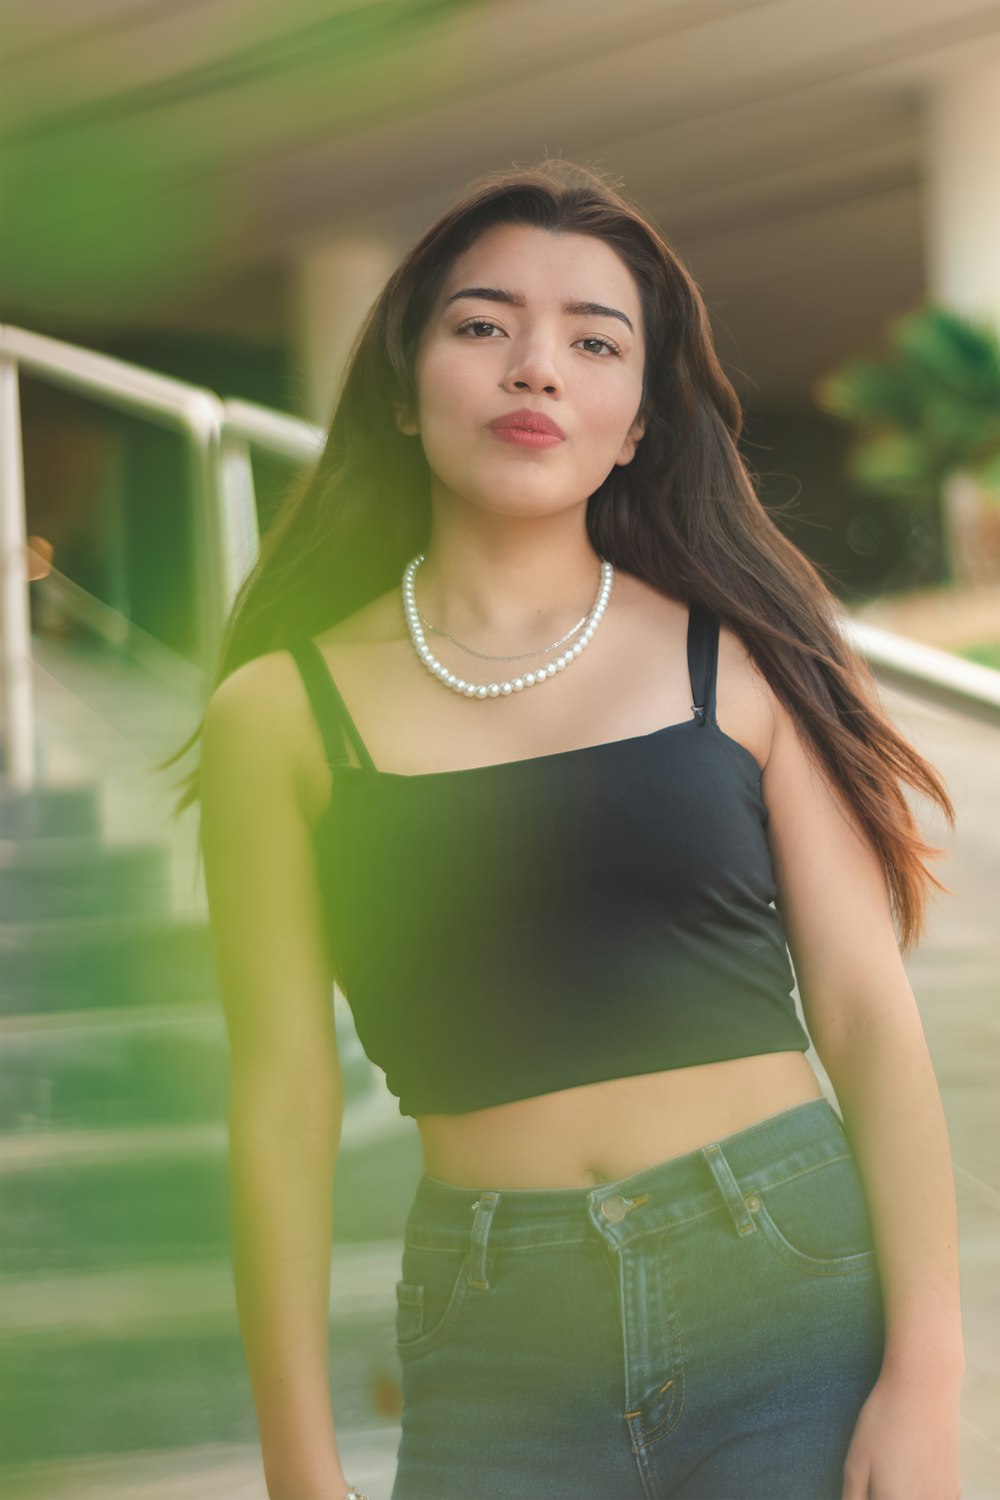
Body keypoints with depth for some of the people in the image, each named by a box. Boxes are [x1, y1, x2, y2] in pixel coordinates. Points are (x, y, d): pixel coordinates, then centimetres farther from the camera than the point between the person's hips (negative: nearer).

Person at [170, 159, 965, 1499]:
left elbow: (869, 1017, 0)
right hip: (501, 1355, 0)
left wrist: (925, 1379, -7)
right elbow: (283, 1091, 1)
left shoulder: (738, 662, 1)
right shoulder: (285, 710, 1)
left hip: (798, 1292, 0)